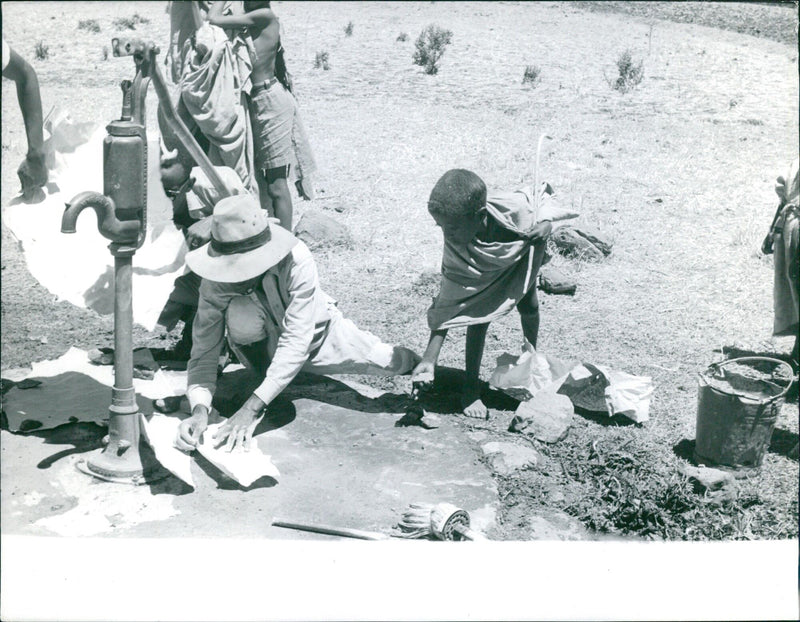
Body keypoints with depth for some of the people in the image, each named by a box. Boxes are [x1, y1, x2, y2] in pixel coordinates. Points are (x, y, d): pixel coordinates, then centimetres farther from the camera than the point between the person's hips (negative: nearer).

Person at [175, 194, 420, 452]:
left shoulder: (296, 260, -39)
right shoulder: (215, 282, -30)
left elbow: (296, 340, -43)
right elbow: (203, 351, -28)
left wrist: (253, 406, -50)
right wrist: (199, 409, -48)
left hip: (314, 333, 0)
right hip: (268, 341, 0)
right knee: (240, 316, -34)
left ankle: (416, 361, 33)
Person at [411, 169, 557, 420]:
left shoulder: (515, 209, -44)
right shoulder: (455, 245, -39)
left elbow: (546, 192, -18)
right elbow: (447, 301, -36)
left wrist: (546, 224, -37)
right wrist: (429, 360, -42)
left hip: (523, 246, 1)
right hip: (483, 269, 0)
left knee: (528, 306, 5)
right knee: (477, 317, -13)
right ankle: (471, 389, 1)